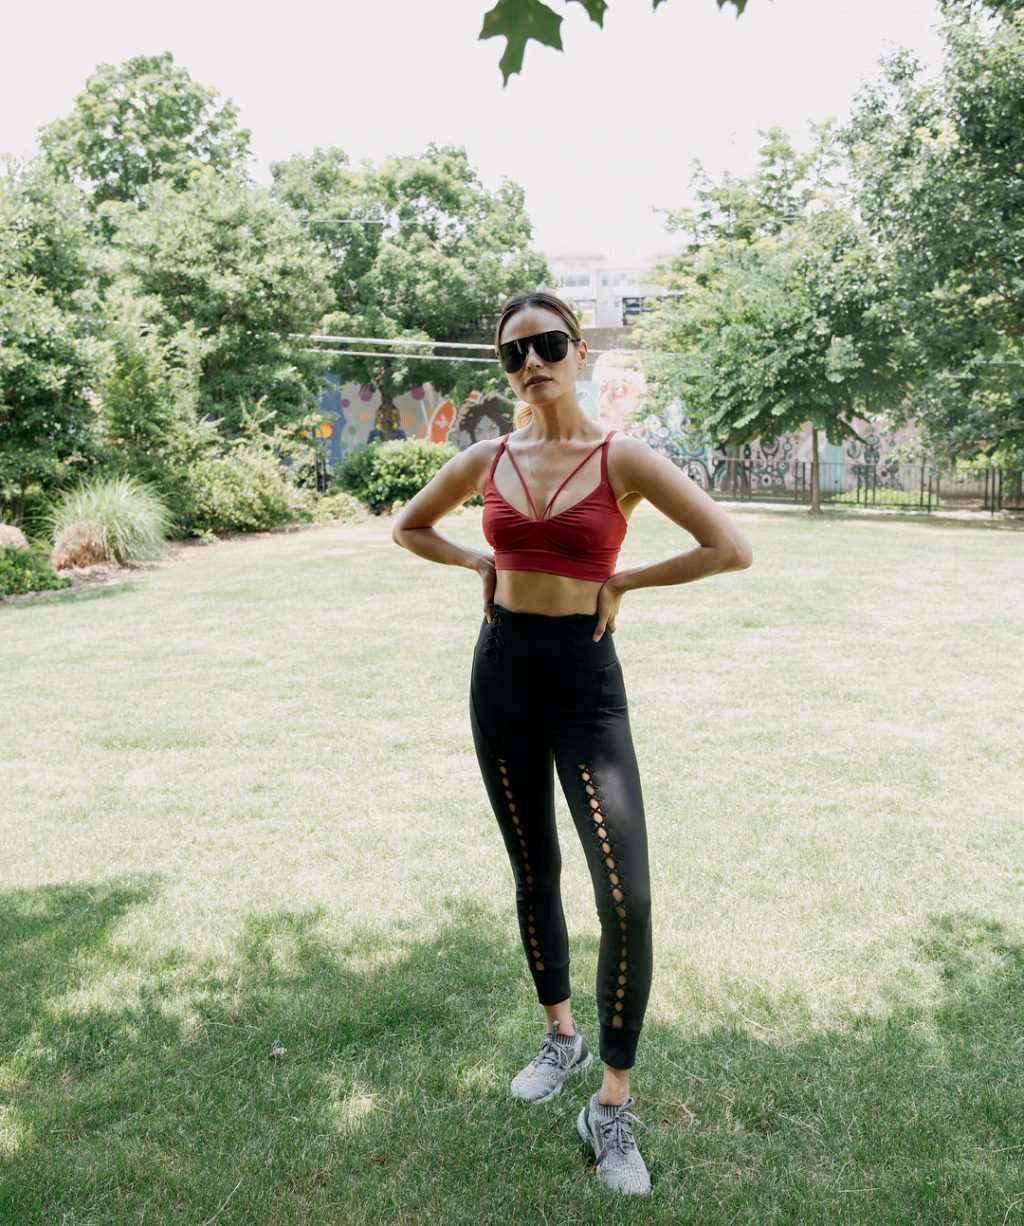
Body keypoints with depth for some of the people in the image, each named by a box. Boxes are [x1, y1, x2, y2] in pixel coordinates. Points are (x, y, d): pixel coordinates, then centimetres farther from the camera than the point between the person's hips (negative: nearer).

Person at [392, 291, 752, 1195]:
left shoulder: (621, 458, -8)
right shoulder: (488, 460, 3)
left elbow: (731, 547, -14)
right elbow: (410, 527, 19)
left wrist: (622, 580, -9)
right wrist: (482, 562, 4)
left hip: (585, 684, -3)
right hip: (501, 676, 4)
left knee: (627, 900, -11)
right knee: (533, 873, 16)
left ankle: (612, 1107, 7)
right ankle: (562, 1037, 38)